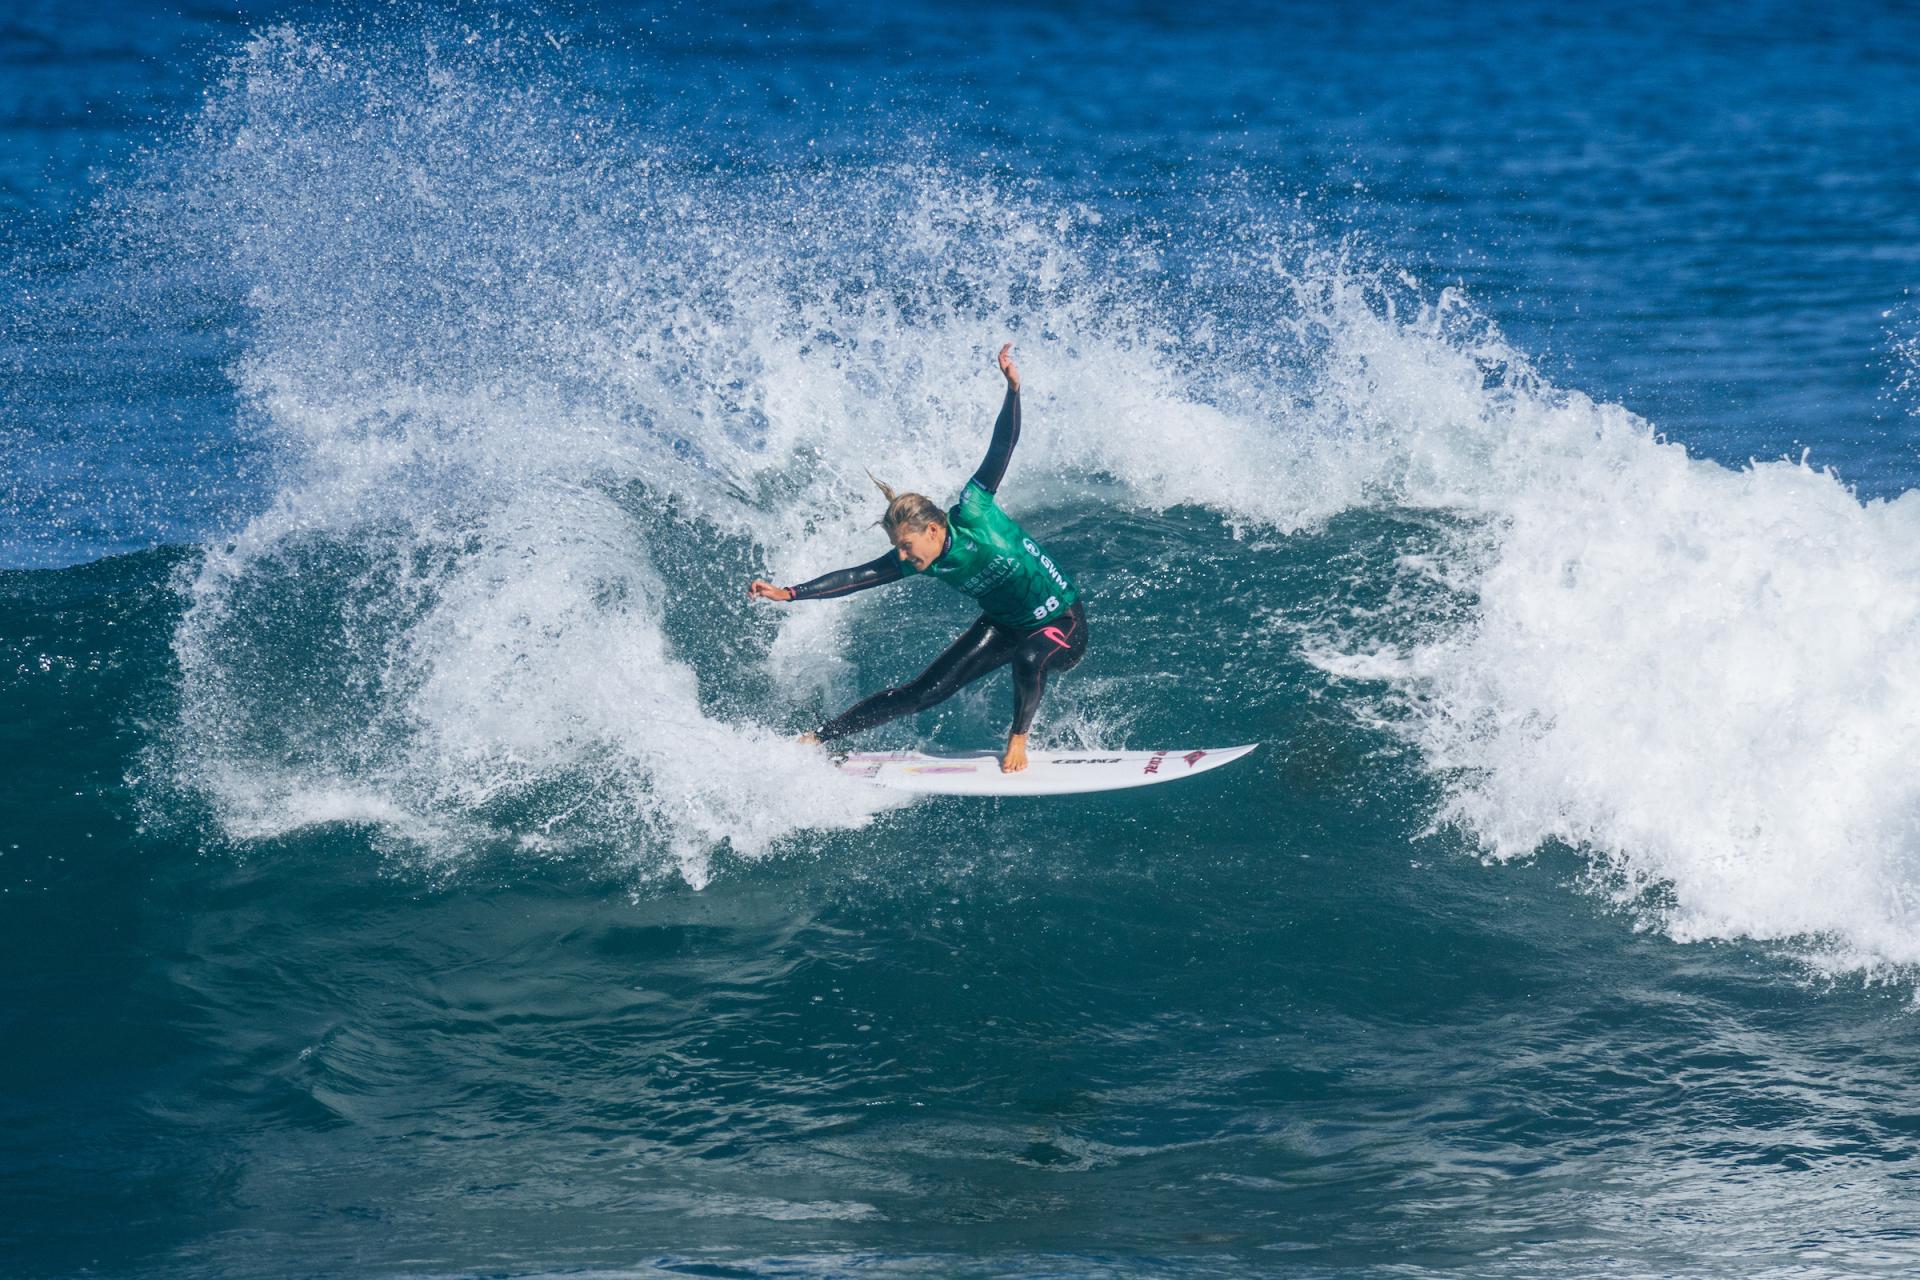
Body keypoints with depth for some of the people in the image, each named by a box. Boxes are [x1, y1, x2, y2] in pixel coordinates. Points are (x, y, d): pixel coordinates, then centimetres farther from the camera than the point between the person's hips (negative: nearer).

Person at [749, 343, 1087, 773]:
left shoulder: (972, 515, -25)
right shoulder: (920, 562, -10)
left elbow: (1002, 448, -28)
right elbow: (858, 576, -8)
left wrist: (1013, 390, -38)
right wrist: (790, 593, -14)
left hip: (1062, 625, -5)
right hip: (1004, 625, 5)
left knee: (1028, 660, -38)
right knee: (928, 688, -2)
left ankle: (1019, 738, -10)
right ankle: (821, 737, 2)